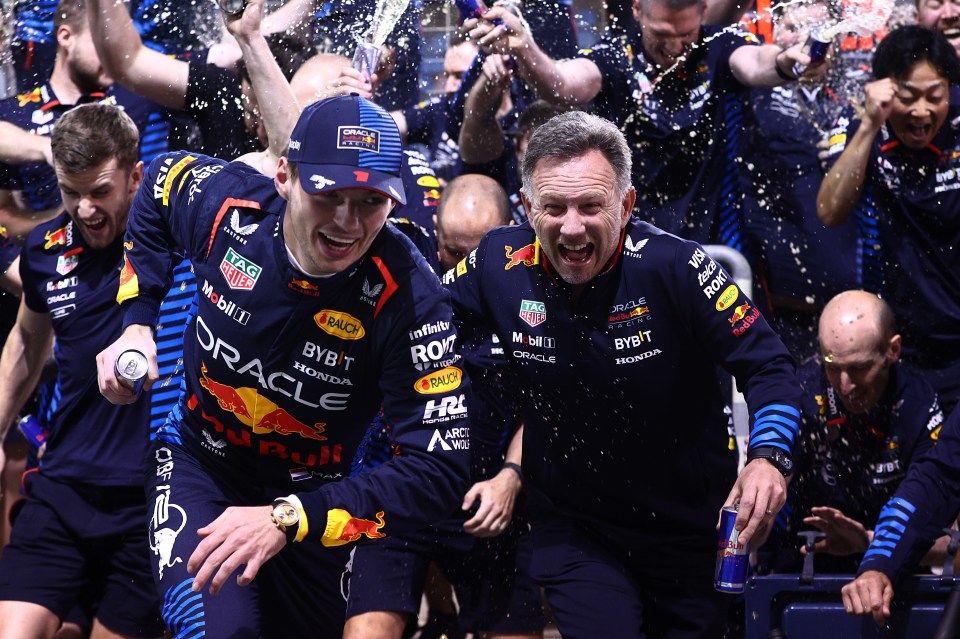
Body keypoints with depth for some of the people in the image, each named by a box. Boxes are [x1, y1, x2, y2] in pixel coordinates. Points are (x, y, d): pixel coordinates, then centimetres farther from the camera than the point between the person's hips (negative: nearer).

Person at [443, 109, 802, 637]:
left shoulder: (672, 266, -21)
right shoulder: (502, 263, -12)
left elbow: (766, 365, -15)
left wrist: (768, 457, -32)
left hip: (689, 528, -1)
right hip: (572, 528, 1)